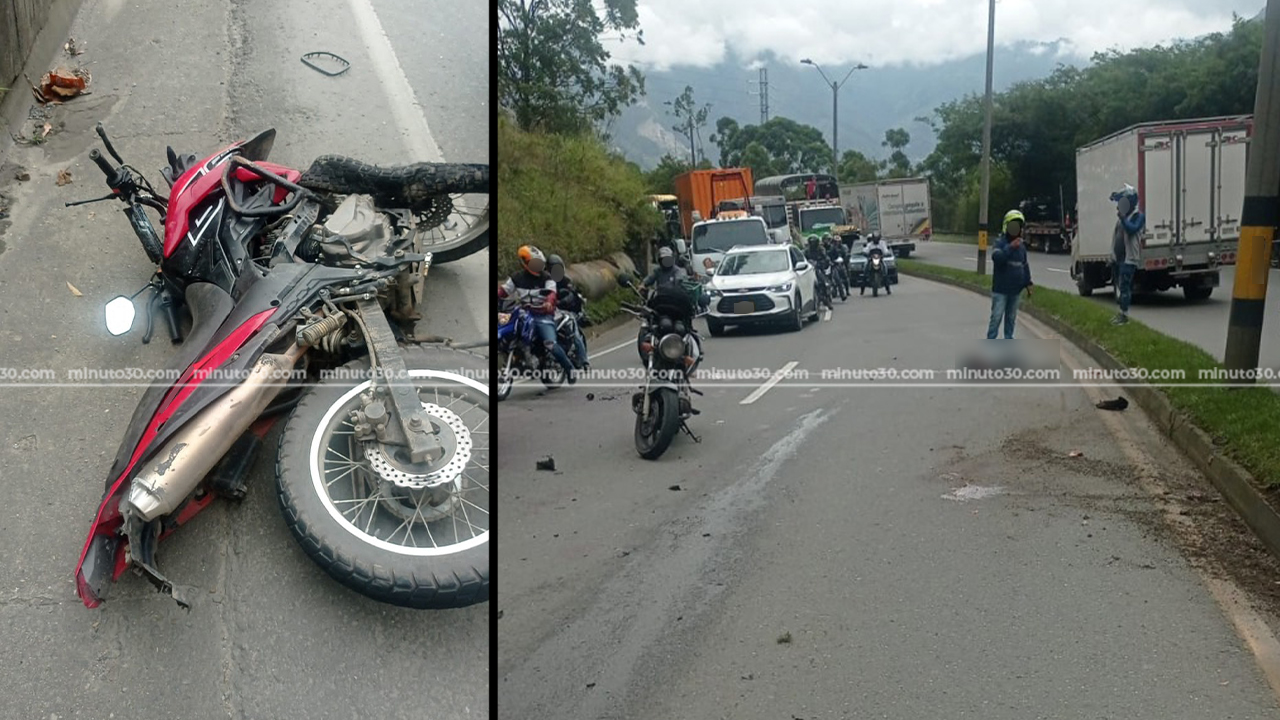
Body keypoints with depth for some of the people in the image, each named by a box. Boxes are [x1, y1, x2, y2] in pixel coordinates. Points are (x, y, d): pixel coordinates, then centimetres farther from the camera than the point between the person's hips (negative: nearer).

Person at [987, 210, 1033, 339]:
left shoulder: (1021, 246, 10)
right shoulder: (1000, 242, -9)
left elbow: (1025, 265, 19)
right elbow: (996, 257, -28)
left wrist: (1028, 283, 16)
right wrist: (1010, 247, -34)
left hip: (1015, 290, 6)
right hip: (1000, 289, -6)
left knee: (1011, 317, 14)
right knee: (996, 317, -6)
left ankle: (1008, 339, 24)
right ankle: (990, 340, -2)